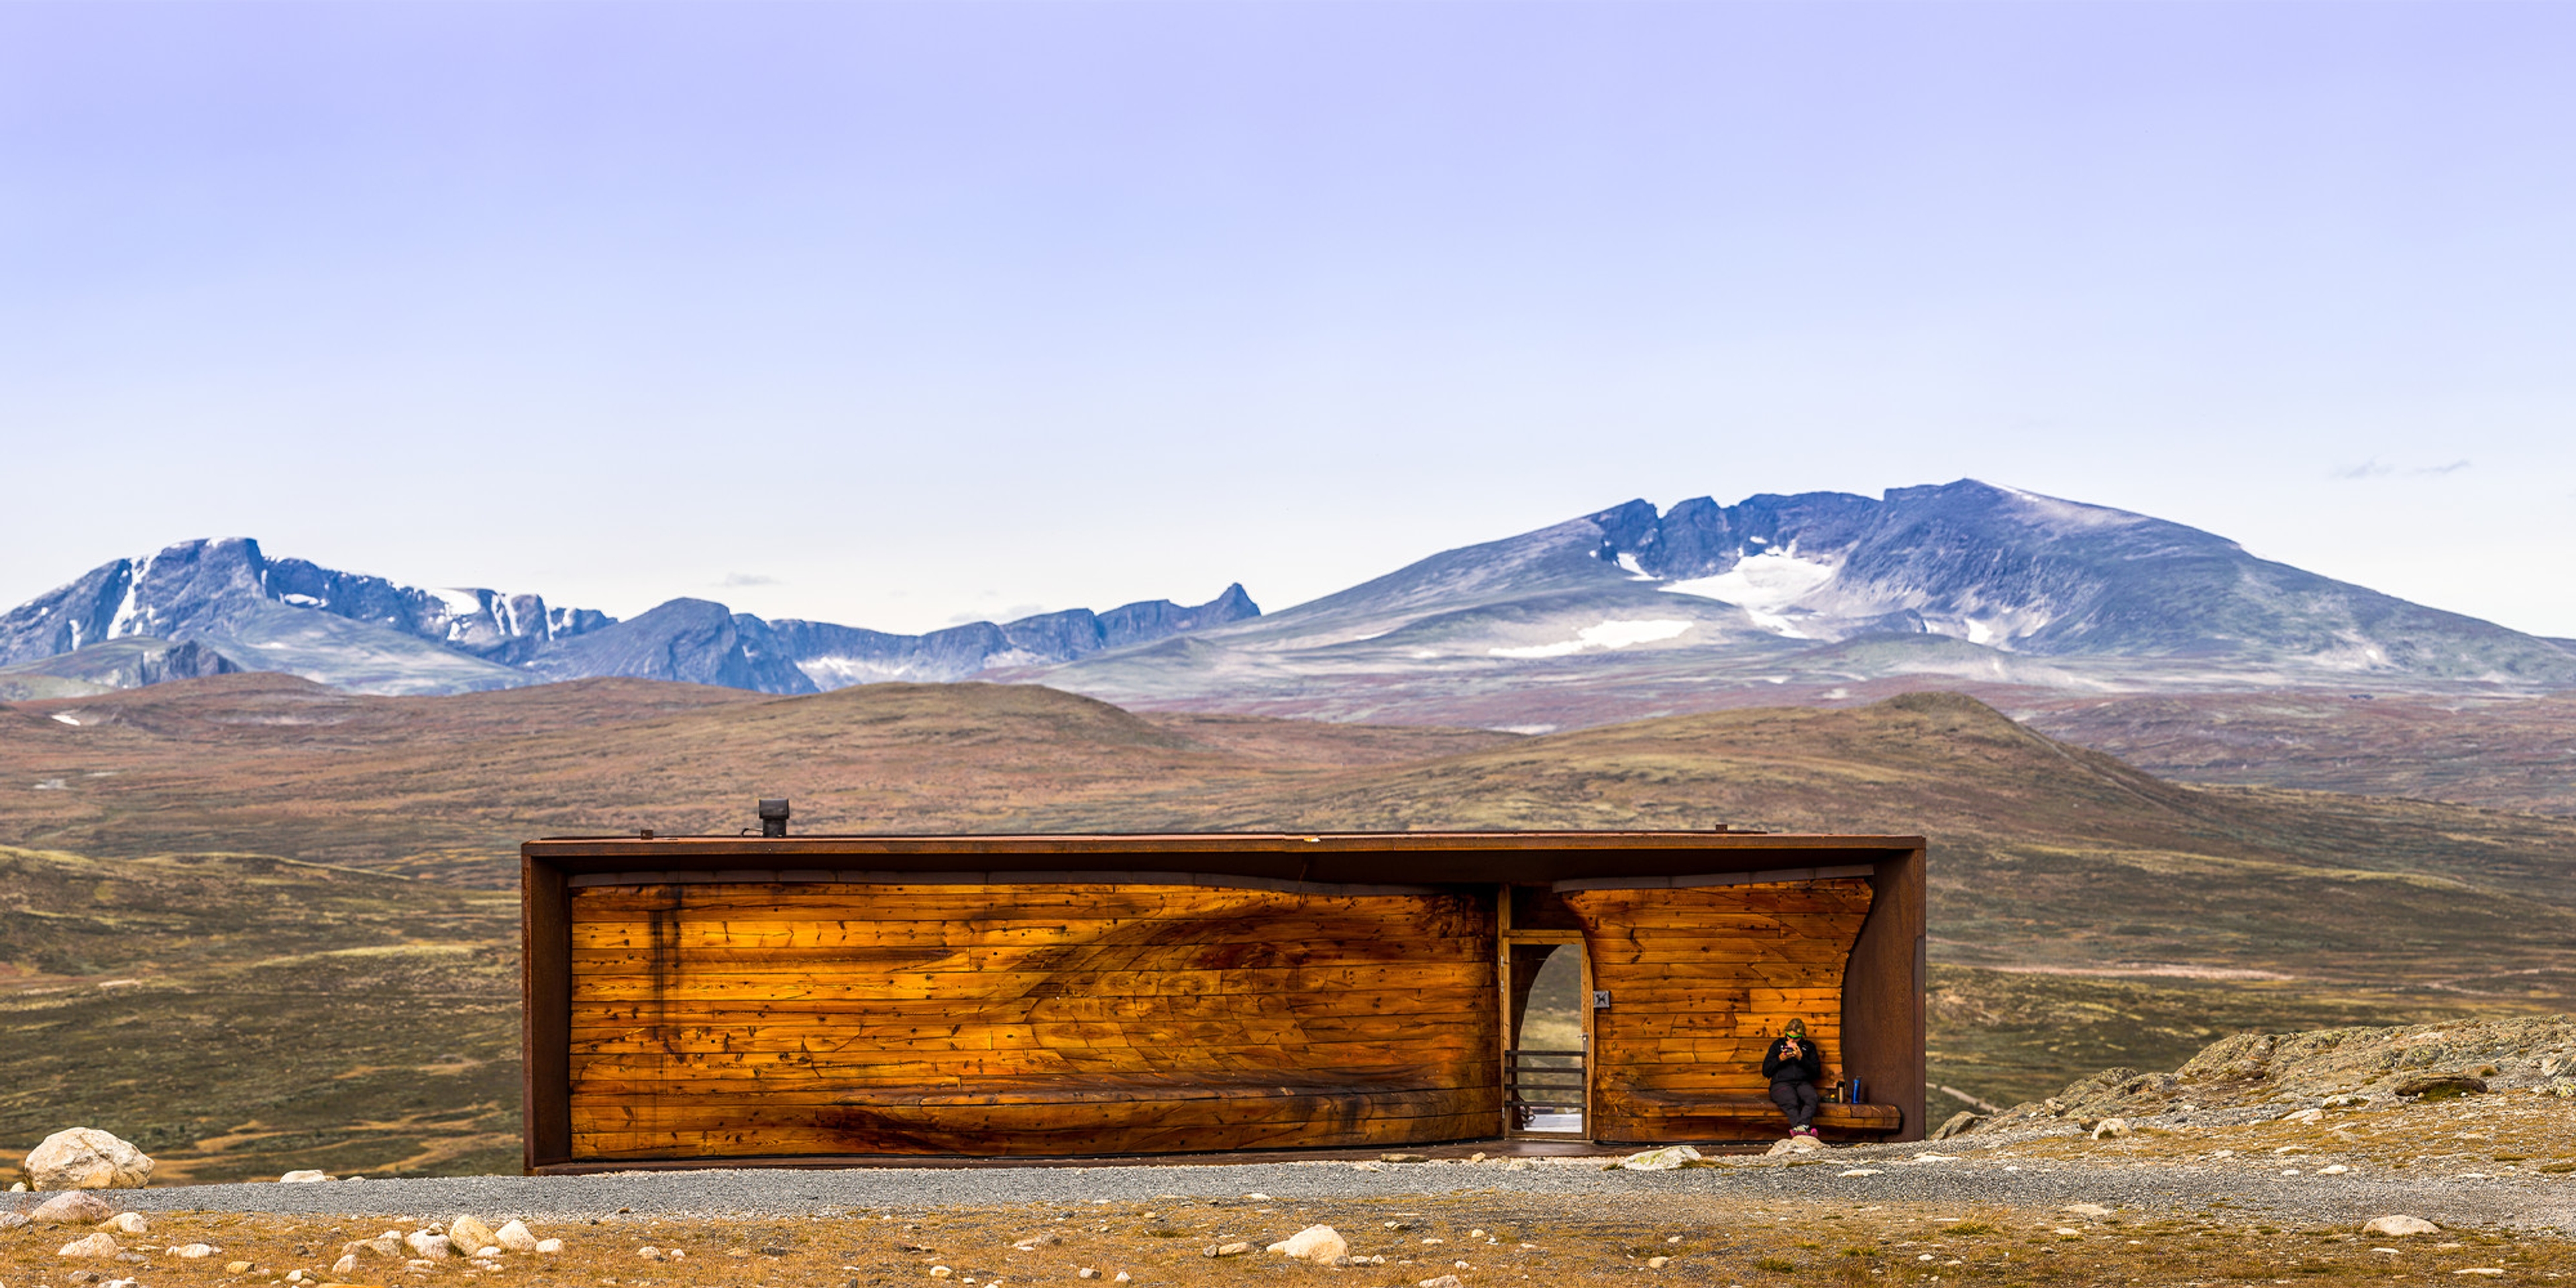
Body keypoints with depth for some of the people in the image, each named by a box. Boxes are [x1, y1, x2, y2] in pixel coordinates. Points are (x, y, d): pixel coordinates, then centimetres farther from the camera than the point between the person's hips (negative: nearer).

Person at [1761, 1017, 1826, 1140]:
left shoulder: (1809, 1047, 21)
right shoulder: (1777, 1045, 20)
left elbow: (1817, 1072, 11)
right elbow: (1766, 1072, 16)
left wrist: (1801, 1059, -2)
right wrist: (1780, 1059, -1)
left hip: (1802, 1083, 1)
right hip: (1781, 1083, -1)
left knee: (1812, 1098, -36)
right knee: (1791, 1102, -37)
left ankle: (1801, 1127, -58)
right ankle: (1804, 1130, -57)